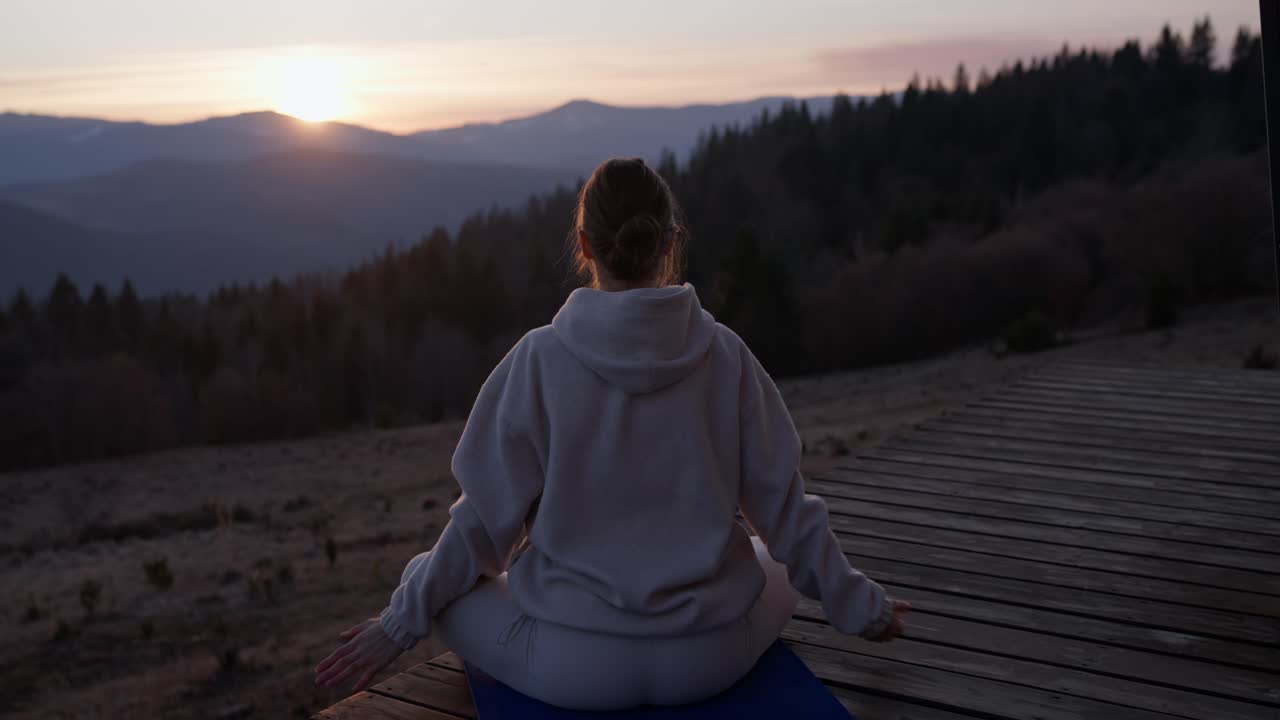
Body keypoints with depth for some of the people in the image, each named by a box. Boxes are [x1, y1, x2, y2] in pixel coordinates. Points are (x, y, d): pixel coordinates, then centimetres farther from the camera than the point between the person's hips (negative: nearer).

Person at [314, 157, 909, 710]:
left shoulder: (540, 360, -13)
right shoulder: (726, 356, -7)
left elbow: (487, 518, -7)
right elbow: (785, 509, 0)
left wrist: (400, 624, 7)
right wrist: (856, 606, 15)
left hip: (572, 668, -2)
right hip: (711, 659, 2)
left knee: (431, 579, 21)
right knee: (782, 561, 32)